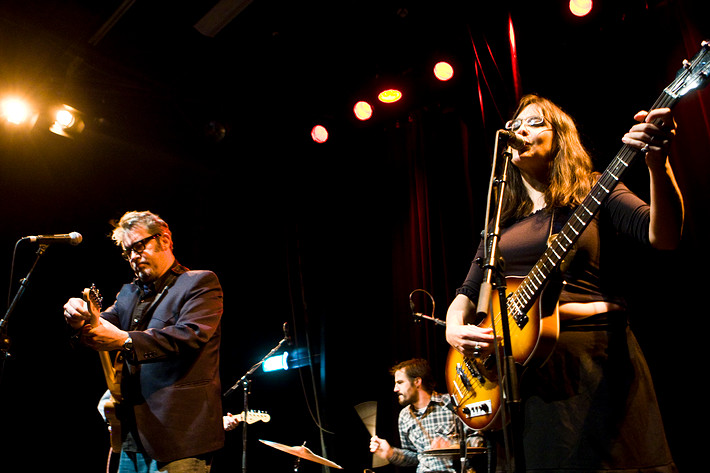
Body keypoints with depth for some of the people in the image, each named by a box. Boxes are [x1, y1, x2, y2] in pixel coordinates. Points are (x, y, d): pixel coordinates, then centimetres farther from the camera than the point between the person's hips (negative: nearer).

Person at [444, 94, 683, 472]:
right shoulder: (502, 222, 17)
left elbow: (663, 236, -12)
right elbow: (469, 291, 16)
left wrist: (657, 164, -28)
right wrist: (454, 328, -6)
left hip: (597, 356, -3)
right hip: (518, 358, 4)